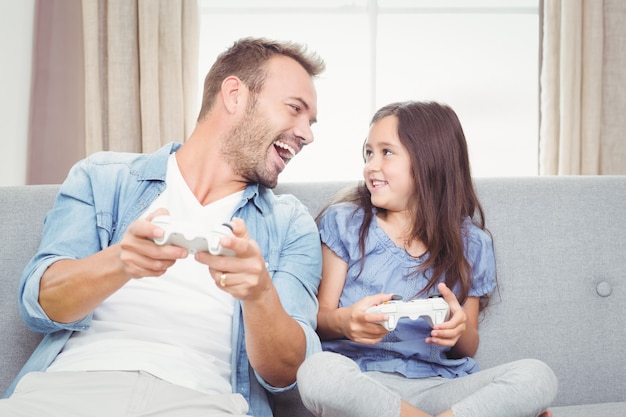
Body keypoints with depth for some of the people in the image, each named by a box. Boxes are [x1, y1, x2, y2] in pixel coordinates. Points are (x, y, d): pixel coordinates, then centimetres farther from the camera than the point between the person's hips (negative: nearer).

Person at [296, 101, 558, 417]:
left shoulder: (471, 243, 7)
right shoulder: (344, 222, 4)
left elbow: (468, 349, 13)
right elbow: (319, 320, 2)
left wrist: (461, 330, -11)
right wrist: (345, 322, -22)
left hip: (439, 386, 0)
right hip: (361, 379, 0)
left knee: (537, 376, -24)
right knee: (318, 371, -36)